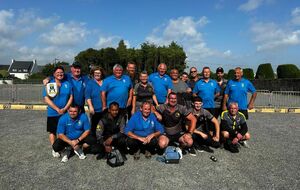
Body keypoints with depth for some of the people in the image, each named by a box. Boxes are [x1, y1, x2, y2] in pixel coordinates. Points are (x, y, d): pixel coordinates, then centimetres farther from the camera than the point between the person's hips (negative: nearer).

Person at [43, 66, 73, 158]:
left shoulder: (67, 84, 2)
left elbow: (71, 97, 0)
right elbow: (46, 99, -13)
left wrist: (64, 109, -12)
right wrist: (58, 109, -18)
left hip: (65, 112, 2)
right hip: (53, 113, -2)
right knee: (52, 131, 8)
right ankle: (54, 149, 21)